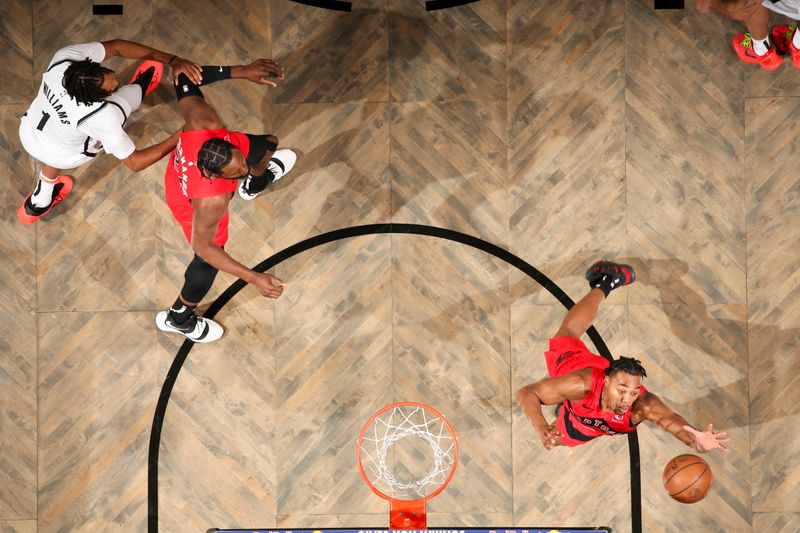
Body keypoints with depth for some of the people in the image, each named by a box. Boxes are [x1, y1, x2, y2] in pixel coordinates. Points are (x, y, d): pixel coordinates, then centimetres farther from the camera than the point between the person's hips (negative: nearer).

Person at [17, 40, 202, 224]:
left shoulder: (65, 57, -33)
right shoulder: (100, 117, -43)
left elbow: (115, 46, -22)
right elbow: (134, 162, -31)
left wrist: (172, 60, -26)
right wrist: (180, 138, -33)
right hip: (63, 157, -3)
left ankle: (38, 203, 54)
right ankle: (138, 89, 43)